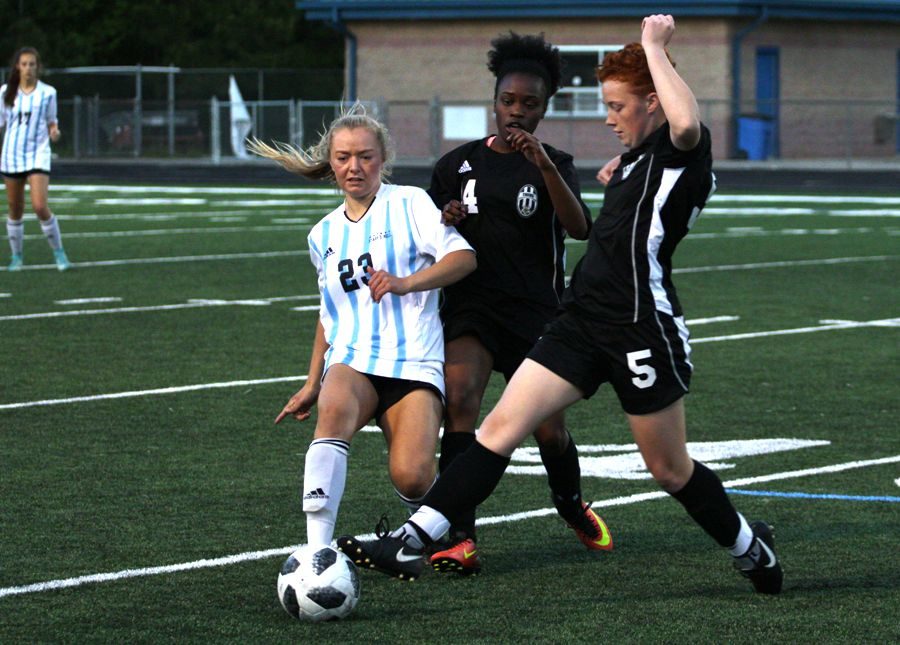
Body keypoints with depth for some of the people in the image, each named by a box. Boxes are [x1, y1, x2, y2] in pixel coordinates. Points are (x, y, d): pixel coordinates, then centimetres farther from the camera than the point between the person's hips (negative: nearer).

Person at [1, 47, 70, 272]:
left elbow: (51, 120, 10)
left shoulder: (47, 93, 0)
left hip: (38, 154, -2)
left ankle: (58, 252, -2)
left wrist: (54, 131, -12)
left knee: (40, 206, -16)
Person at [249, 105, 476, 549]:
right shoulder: (323, 235, 20)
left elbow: (463, 257, -9)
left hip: (414, 362, -3)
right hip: (350, 361, 3)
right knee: (335, 409, -35)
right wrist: (312, 385, 28)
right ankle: (318, 549, -43)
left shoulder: (410, 204, 4)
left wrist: (404, 283, -24)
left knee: (410, 477, -22)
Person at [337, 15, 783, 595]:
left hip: (644, 330, -8)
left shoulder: (683, 150, -12)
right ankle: (412, 541, -11)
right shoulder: (641, 156, 16)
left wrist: (654, 46, -28)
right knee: (502, 427, -5)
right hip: (585, 323, 8)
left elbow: (687, 123, -39)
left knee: (671, 470, 7)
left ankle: (751, 548, 32)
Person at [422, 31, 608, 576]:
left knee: (550, 429, 4)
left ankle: (573, 507, 37)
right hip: (470, 305, 1)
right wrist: (445, 223, -7)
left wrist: (545, 166, -29)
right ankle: (460, 538, -25)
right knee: (460, 402, -23)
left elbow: (579, 227, -17)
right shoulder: (458, 164, 8)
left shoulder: (554, 167, 3)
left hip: (536, 315, 0)